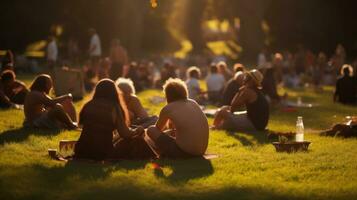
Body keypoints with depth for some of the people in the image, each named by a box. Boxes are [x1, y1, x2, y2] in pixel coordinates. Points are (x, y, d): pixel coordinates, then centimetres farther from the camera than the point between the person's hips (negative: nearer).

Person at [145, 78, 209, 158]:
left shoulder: (167, 109, -2)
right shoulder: (193, 103, 13)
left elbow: (157, 129, 18)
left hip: (184, 152, -7)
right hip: (201, 151, 7)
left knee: (151, 130, 6)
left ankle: (164, 156, 12)